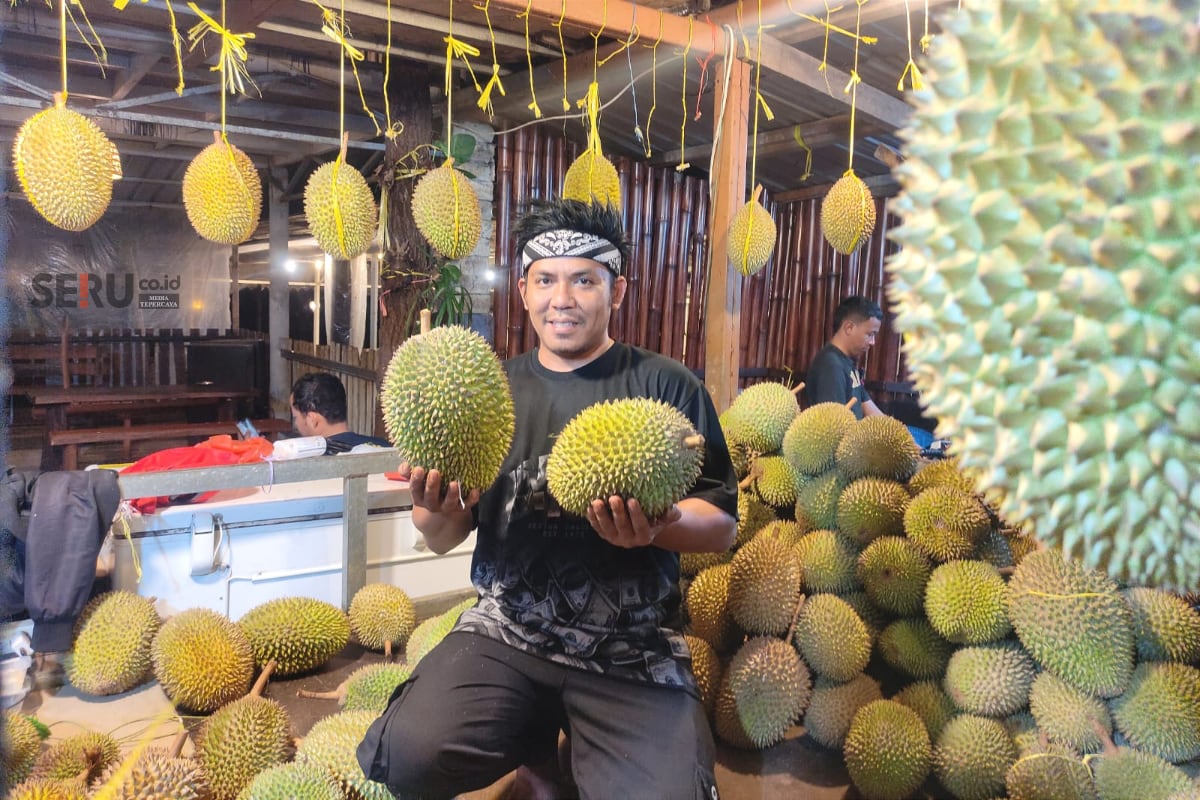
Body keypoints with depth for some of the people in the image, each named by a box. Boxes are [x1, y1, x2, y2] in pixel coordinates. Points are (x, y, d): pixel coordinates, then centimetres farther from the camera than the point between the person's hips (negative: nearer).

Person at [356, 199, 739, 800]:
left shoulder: (666, 385, 0)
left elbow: (722, 526, 0)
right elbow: (442, 541, 10)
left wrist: (657, 525, -22)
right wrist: (438, 512, -14)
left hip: (634, 649, -1)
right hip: (505, 631, 2)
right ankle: (536, 744, 11)